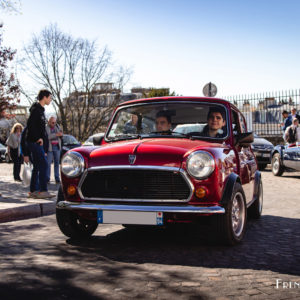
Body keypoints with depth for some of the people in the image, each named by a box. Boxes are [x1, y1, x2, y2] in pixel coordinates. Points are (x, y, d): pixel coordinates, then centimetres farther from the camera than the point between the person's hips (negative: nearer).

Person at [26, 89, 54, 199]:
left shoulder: (40, 110, 19)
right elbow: (30, 124, -21)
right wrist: (38, 138, -19)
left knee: (37, 166, 10)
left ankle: (33, 191, 13)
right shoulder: (36, 109, -11)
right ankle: (43, 191, -14)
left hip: (38, 143, 10)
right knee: (44, 164, -13)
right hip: (35, 143, -10)